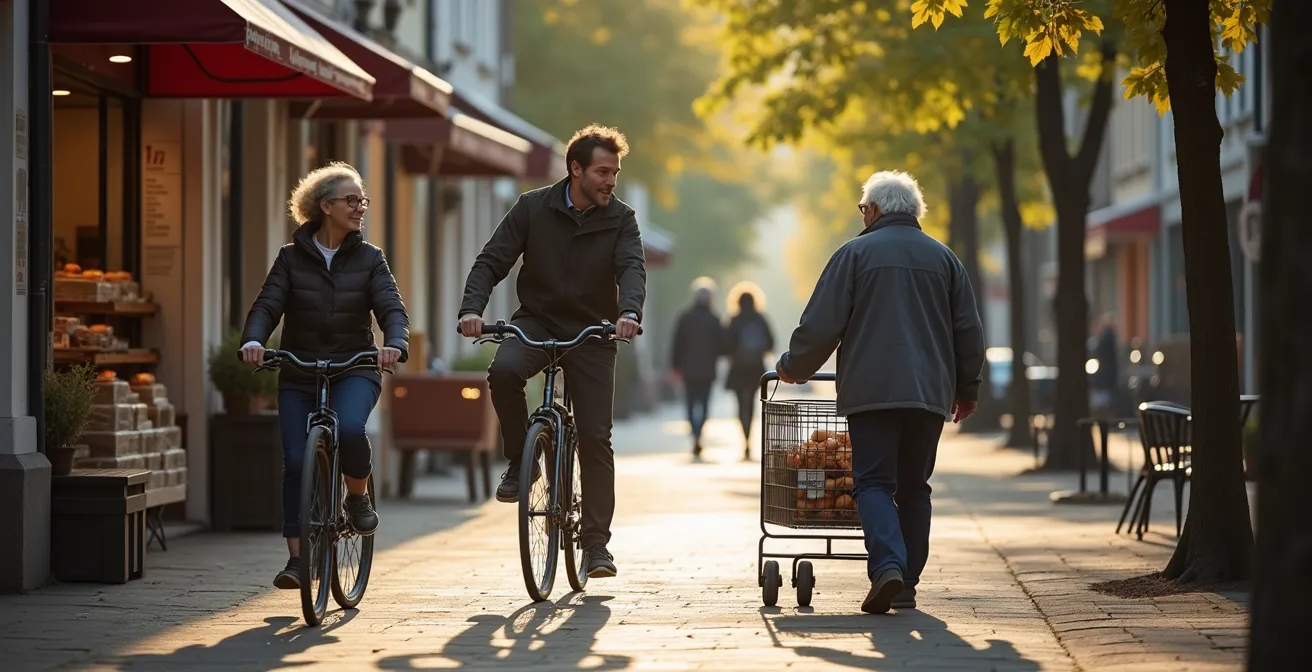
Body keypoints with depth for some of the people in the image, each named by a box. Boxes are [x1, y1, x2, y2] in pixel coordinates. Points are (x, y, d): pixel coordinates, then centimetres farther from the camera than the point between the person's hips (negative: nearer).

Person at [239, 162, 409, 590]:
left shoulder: (369, 258, 2)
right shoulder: (292, 258, 2)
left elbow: (392, 309, -9)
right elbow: (267, 305, -7)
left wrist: (394, 344, -31)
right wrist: (253, 340, -29)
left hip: (354, 370, -1)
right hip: (299, 375, 1)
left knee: (349, 429, -31)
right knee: (296, 462, -8)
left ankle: (358, 497, -1)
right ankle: (296, 558, 0)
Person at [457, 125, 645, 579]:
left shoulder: (620, 219, -2)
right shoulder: (532, 208, -3)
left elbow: (632, 267, -18)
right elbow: (492, 261, -7)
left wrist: (629, 311, -40)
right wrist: (472, 308, -26)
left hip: (591, 332, 0)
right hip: (536, 320, 0)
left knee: (596, 438, -5)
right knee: (503, 369, -33)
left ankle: (596, 543, 4)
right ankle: (519, 463, -11)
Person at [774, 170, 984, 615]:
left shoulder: (856, 253, 2)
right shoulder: (943, 258, 13)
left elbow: (820, 325, -2)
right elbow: (969, 331, 14)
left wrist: (794, 368, 14)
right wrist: (967, 389, 25)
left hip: (872, 391, -4)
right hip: (931, 394, 4)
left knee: (873, 482, -3)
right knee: (914, 487, 11)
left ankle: (888, 566, -24)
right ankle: (907, 586, 9)